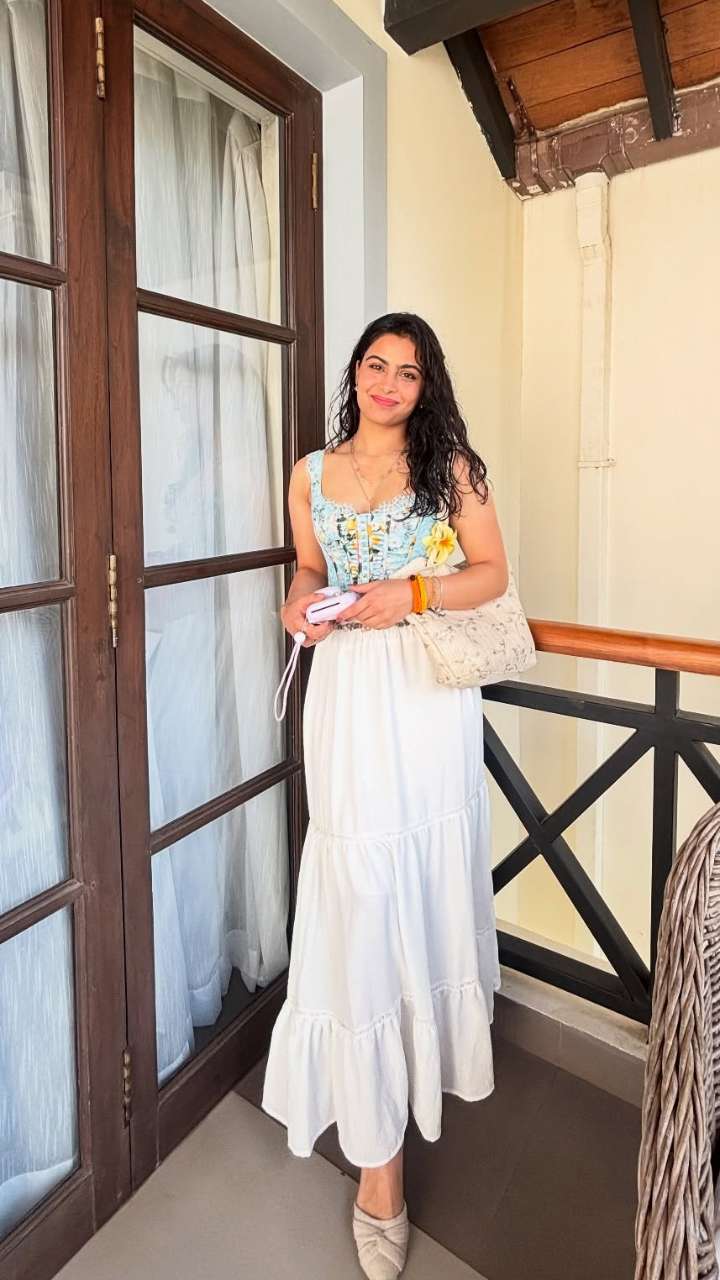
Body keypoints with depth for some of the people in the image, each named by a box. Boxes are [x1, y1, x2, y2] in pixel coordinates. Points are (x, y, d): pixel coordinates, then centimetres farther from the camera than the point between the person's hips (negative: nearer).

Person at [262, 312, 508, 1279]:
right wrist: (303, 600, -2)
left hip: (430, 690, 0)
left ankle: (429, 1047, 39)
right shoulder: (312, 473, 10)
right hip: (349, 692, 1)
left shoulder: (451, 465, 4)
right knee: (362, 895, -2)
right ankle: (379, 1157, 11)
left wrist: (412, 595, -14)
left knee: (431, 878, 10)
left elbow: (492, 574, 2)